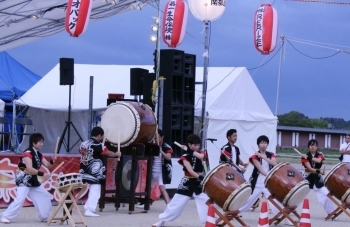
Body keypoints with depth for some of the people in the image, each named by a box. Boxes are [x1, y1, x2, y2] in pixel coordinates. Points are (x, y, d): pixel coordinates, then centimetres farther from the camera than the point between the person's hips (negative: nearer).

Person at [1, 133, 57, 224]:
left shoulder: (38, 154, 9)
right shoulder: (27, 153, -19)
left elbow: (47, 165, 8)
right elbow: (29, 169, -30)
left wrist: (52, 161, -13)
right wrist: (42, 174, -35)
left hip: (33, 180, 9)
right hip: (23, 180, -9)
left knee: (45, 197, 12)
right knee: (20, 199, -22)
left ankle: (45, 217, 24)